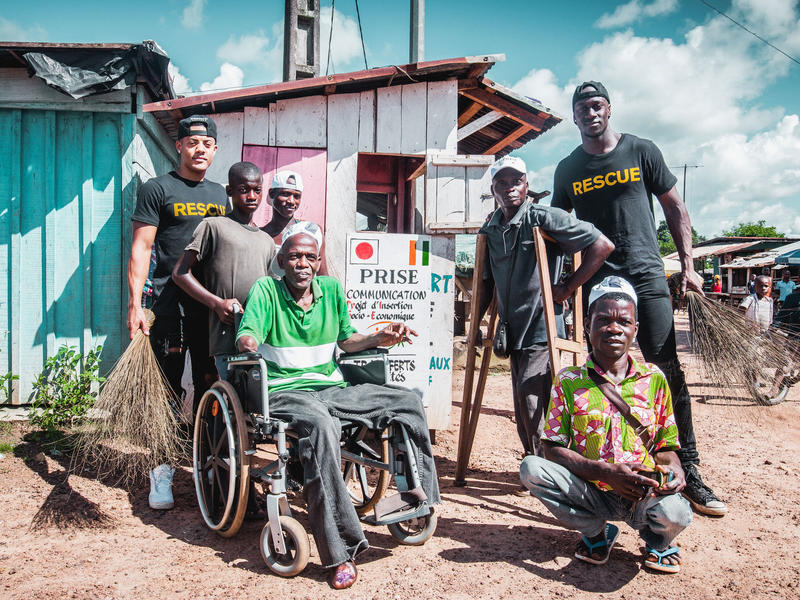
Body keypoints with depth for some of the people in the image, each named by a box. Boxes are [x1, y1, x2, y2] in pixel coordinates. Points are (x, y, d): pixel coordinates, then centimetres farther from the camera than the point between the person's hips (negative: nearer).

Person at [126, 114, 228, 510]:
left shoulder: (220, 195, 17)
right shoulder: (157, 189, 2)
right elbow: (140, 248, -5)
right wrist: (135, 304, -14)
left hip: (212, 303, 5)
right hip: (169, 302, -4)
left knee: (210, 386, 8)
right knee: (167, 389, -2)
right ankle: (161, 470, 10)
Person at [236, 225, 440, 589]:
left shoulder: (331, 289, 12)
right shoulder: (265, 289, 1)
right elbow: (246, 335, -12)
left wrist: (380, 338, 0)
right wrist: (247, 342, -36)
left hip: (331, 388, 5)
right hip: (284, 392, -5)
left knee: (408, 401, -9)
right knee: (321, 425, -39)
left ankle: (417, 493, 3)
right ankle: (339, 552, -35)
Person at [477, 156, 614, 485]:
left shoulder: (544, 218, -10)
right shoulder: (489, 230, 9)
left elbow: (602, 245, -12)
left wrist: (567, 288, -12)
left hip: (544, 326, -6)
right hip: (514, 331, 7)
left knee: (530, 395, -13)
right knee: (523, 405, 12)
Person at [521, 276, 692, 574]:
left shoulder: (654, 378, 4)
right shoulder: (568, 380, -2)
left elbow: (666, 445, 9)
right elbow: (553, 448, -6)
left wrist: (674, 468, -15)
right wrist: (606, 472, -20)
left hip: (644, 494, 0)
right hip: (591, 494, 0)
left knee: (675, 512, -33)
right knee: (532, 468, -25)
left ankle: (657, 539, 8)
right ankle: (596, 531, 2)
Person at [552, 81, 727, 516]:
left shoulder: (642, 152, 7)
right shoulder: (568, 169, 11)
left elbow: (674, 209, 10)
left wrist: (687, 264, 3)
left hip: (646, 278, -1)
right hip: (596, 283, 2)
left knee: (667, 373, -6)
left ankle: (689, 473, 3)